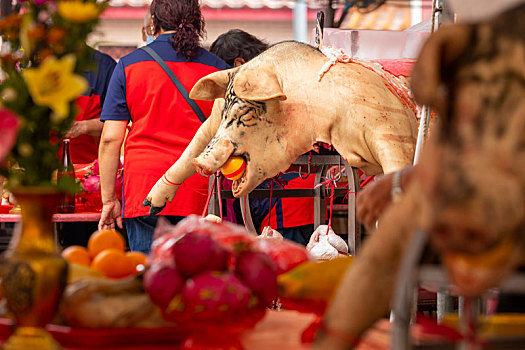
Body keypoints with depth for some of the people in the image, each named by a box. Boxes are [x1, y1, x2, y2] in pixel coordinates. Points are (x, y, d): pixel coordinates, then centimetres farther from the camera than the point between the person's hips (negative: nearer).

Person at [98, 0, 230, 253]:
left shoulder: (128, 66, 5)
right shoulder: (217, 69, 6)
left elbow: (110, 139, 2)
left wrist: (108, 199, 8)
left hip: (142, 186, 0)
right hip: (199, 190, 0)